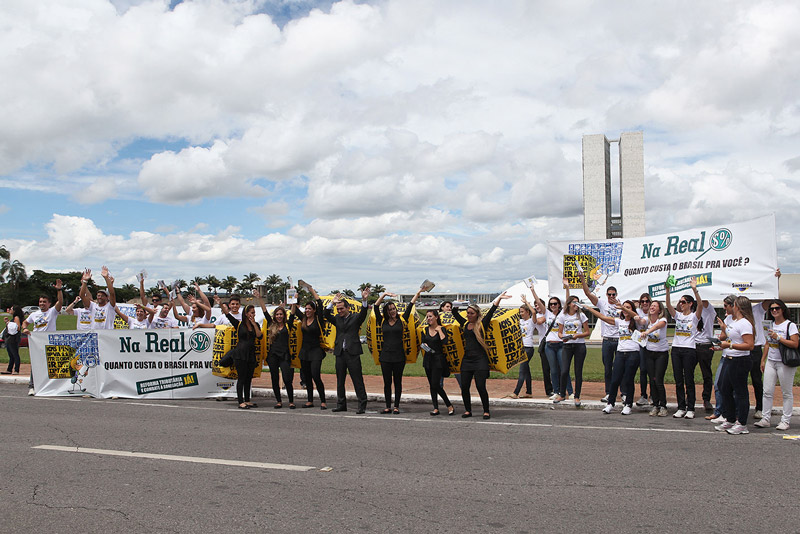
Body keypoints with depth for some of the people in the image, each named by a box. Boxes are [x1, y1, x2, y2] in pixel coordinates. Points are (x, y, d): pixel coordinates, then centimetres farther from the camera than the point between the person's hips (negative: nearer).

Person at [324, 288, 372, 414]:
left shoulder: (355, 318, 2)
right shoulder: (337, 319, 14)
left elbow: (363, 313, -15)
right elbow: (326, 315, 2)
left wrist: (364, 300, -31)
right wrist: (333, 302, -7)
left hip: (353, 353, -5)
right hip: (340, 353, 5)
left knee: (358, 380, -4)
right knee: (340, 381, 11)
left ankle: (362, 405, 1)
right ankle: (341, 404, 21)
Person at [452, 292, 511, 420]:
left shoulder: (482, 324, 0)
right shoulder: (465, 324, 13)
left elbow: (491, 312, -6)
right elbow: (455, 314, 20)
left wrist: (499, 298, -11)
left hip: (480, 360, -5)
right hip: (467, 359, 5)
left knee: (480, 386, -8)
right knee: (464, 386, 3)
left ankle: (486, 411, 5)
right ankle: (468, 410, 18)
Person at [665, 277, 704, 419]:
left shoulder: (694, 316, 0)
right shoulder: (678, 315, 11)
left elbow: (700, 304, -19)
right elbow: (668, 305, -4)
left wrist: (694, 289, -32)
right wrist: (667, 291, -20)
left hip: (689, 350, -4)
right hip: (676, 349, 5)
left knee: (689, 380, -1)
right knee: (678, 380, 6)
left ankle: (690, 409, 6)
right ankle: (681, 408, 12)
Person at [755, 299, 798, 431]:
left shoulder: (790, 325, -6)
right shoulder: (771, 325, 13)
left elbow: (795, 344, -15)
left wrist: (778, 337, -20)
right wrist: (763, 360, 18)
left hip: (785, 363, -6)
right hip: (771, 362, 6)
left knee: (786, 393, 2)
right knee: (767, 391, 2)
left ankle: (785, 421, 8)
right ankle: (765, 419, 7)